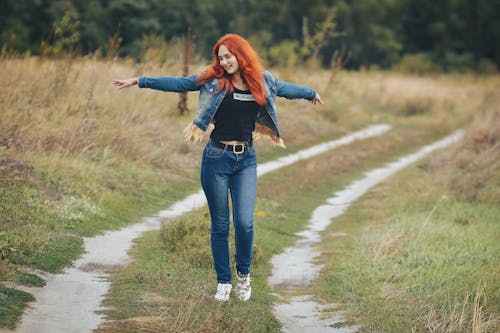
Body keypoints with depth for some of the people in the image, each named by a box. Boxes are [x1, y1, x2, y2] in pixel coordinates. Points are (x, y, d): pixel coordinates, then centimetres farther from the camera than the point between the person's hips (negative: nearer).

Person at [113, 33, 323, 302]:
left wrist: (311, 93, 43)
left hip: (246, 160, 1)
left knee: (244, 223, -8)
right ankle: (223, 282, 17)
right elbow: (178, 84, -3)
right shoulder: (213, 80, -1)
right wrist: (140, 81, -10)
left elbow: (285, 89, 26)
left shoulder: (262, 82, 7)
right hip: (217, 158, -1)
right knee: (219, 225, 4)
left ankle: (243, 274, 17)